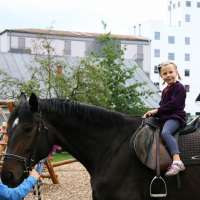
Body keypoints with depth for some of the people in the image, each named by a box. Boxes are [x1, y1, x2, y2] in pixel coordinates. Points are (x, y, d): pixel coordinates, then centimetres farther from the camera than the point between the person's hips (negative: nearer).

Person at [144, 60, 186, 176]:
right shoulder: (165, 90, 23)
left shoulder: (179, 87, -6)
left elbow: (173, 104, -17)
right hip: (165, 118, 10)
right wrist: (153, 113, 4)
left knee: (165, 132, -37)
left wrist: (157, 111, -12)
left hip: (175, 117, -10)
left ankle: (177, 162, -47)